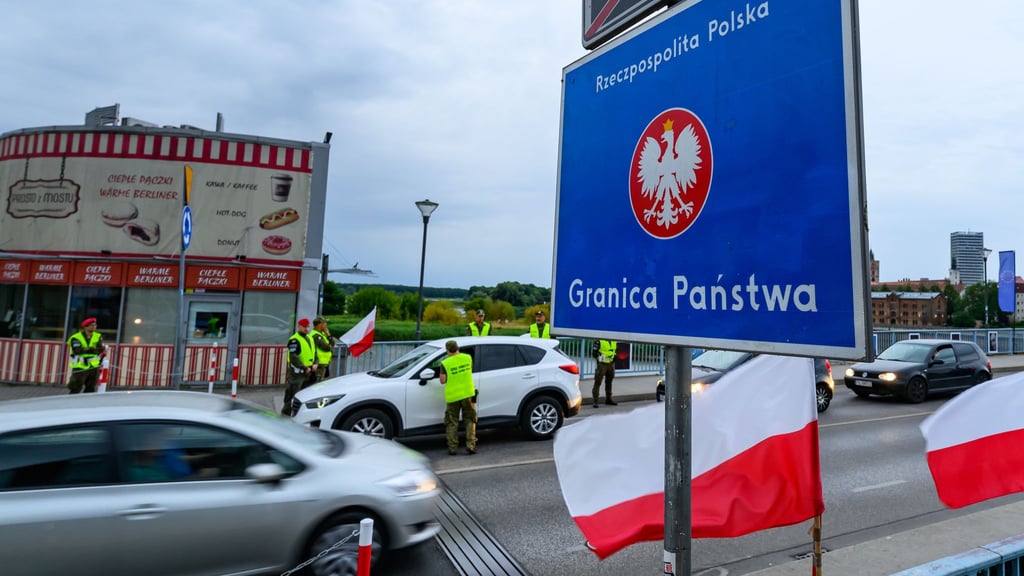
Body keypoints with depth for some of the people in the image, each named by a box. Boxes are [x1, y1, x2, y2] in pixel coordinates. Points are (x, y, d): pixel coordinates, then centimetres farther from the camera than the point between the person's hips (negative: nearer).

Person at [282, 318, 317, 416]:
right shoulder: (294, 340, -11)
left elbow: (314, 353, 21)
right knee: (292, 395, -6)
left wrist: (315, 364, 3)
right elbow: (293, 357, -19)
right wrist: (304, 368, -19)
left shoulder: (309, 339, 16)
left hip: (308, 372, 9)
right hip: (297, 372, -8)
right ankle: (286, 413, 2)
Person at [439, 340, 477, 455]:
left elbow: (442, 381, -7)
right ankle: (471, 446, 6)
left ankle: (453, 448, 13)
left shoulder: (445, 363, -10)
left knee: (452, 423, 11)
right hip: (467, 393, 2)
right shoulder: (468, 357, -1)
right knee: (470, 420, 12)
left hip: (452, 396, -2)